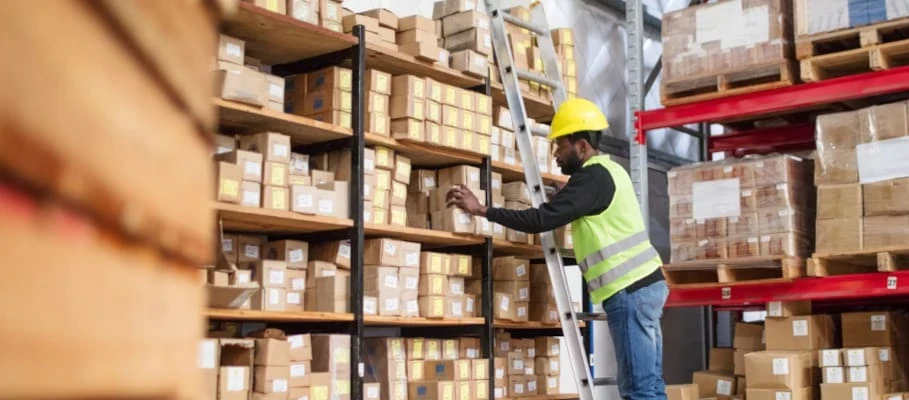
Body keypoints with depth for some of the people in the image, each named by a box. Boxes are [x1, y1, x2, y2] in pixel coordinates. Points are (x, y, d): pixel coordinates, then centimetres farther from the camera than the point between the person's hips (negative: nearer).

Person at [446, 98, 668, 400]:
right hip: (643, 284, 10)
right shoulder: (608, 170, 18)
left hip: (628, 291, -10)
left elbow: (543, 219, -21)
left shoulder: (591, 177, -12)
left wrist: (481, 210, -17)